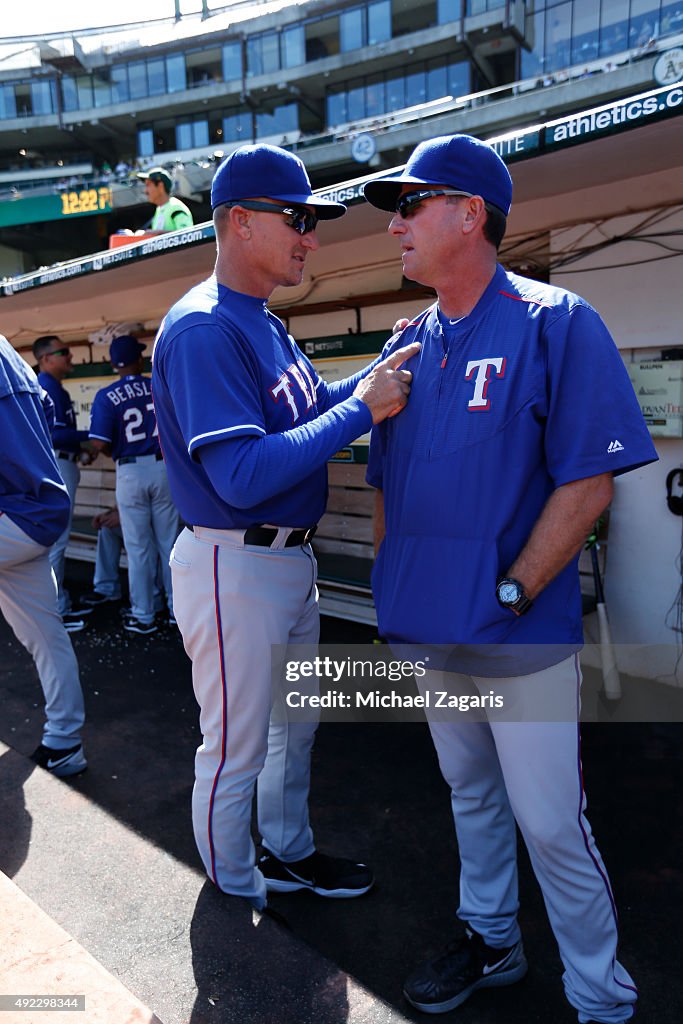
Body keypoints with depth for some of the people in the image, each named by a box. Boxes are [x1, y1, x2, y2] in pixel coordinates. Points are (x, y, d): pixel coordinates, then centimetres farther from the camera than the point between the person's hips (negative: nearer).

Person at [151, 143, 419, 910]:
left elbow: (312, 408, 12)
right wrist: (362, 409, -24)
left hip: (292, 558, 10)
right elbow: (244, 476, -29)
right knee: (236, 748, 10)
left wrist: (382, 372, -2)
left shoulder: (266, 325, 12)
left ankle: (289, 853, 47)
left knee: (296, 726, 24)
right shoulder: (203, 329, -20)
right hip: (234, 568, -10)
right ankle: (236, 892, 36)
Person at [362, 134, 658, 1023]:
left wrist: (510, 593, -16)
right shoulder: (411, 343, 9)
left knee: (550, 820, 5)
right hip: (430, 629, 6)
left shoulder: (555, 324, -9)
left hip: (521, 638, -6)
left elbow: (588, 483, -14)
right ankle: (490, 941, 44)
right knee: (470, 793, 21)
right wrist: (395, 585, 8)